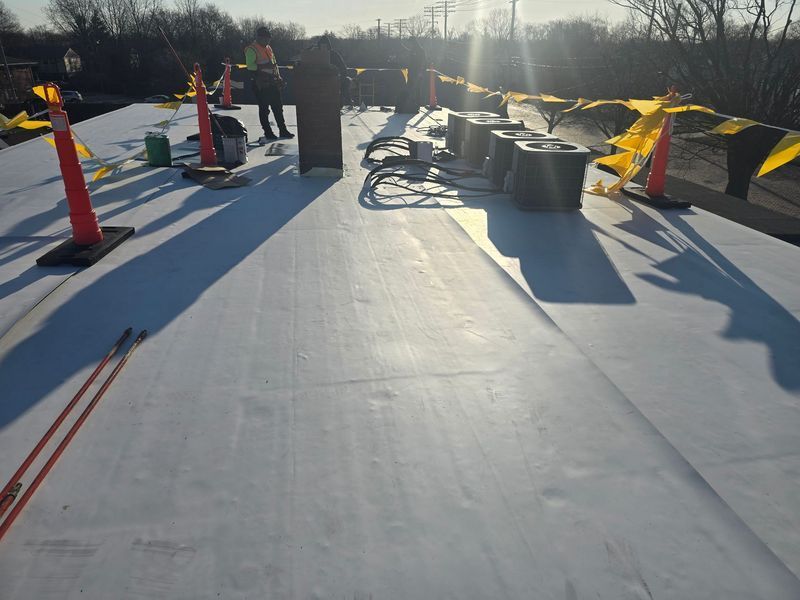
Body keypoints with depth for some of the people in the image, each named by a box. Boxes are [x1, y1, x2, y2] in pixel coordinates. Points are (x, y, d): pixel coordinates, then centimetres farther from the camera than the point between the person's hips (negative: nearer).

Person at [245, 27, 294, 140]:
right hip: (261, 85, -8)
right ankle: (268, 133, 5)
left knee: (278, 107, 9)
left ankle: (283, 130, 16)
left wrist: (278, 77, 15)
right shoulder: (251, 50, -7)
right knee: (264, 109, -1)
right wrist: (259, 80, -19)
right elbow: (251, 68, -13)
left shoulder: (268, 48, 17)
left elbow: (274, 64, 25)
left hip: (273, 83, 8)